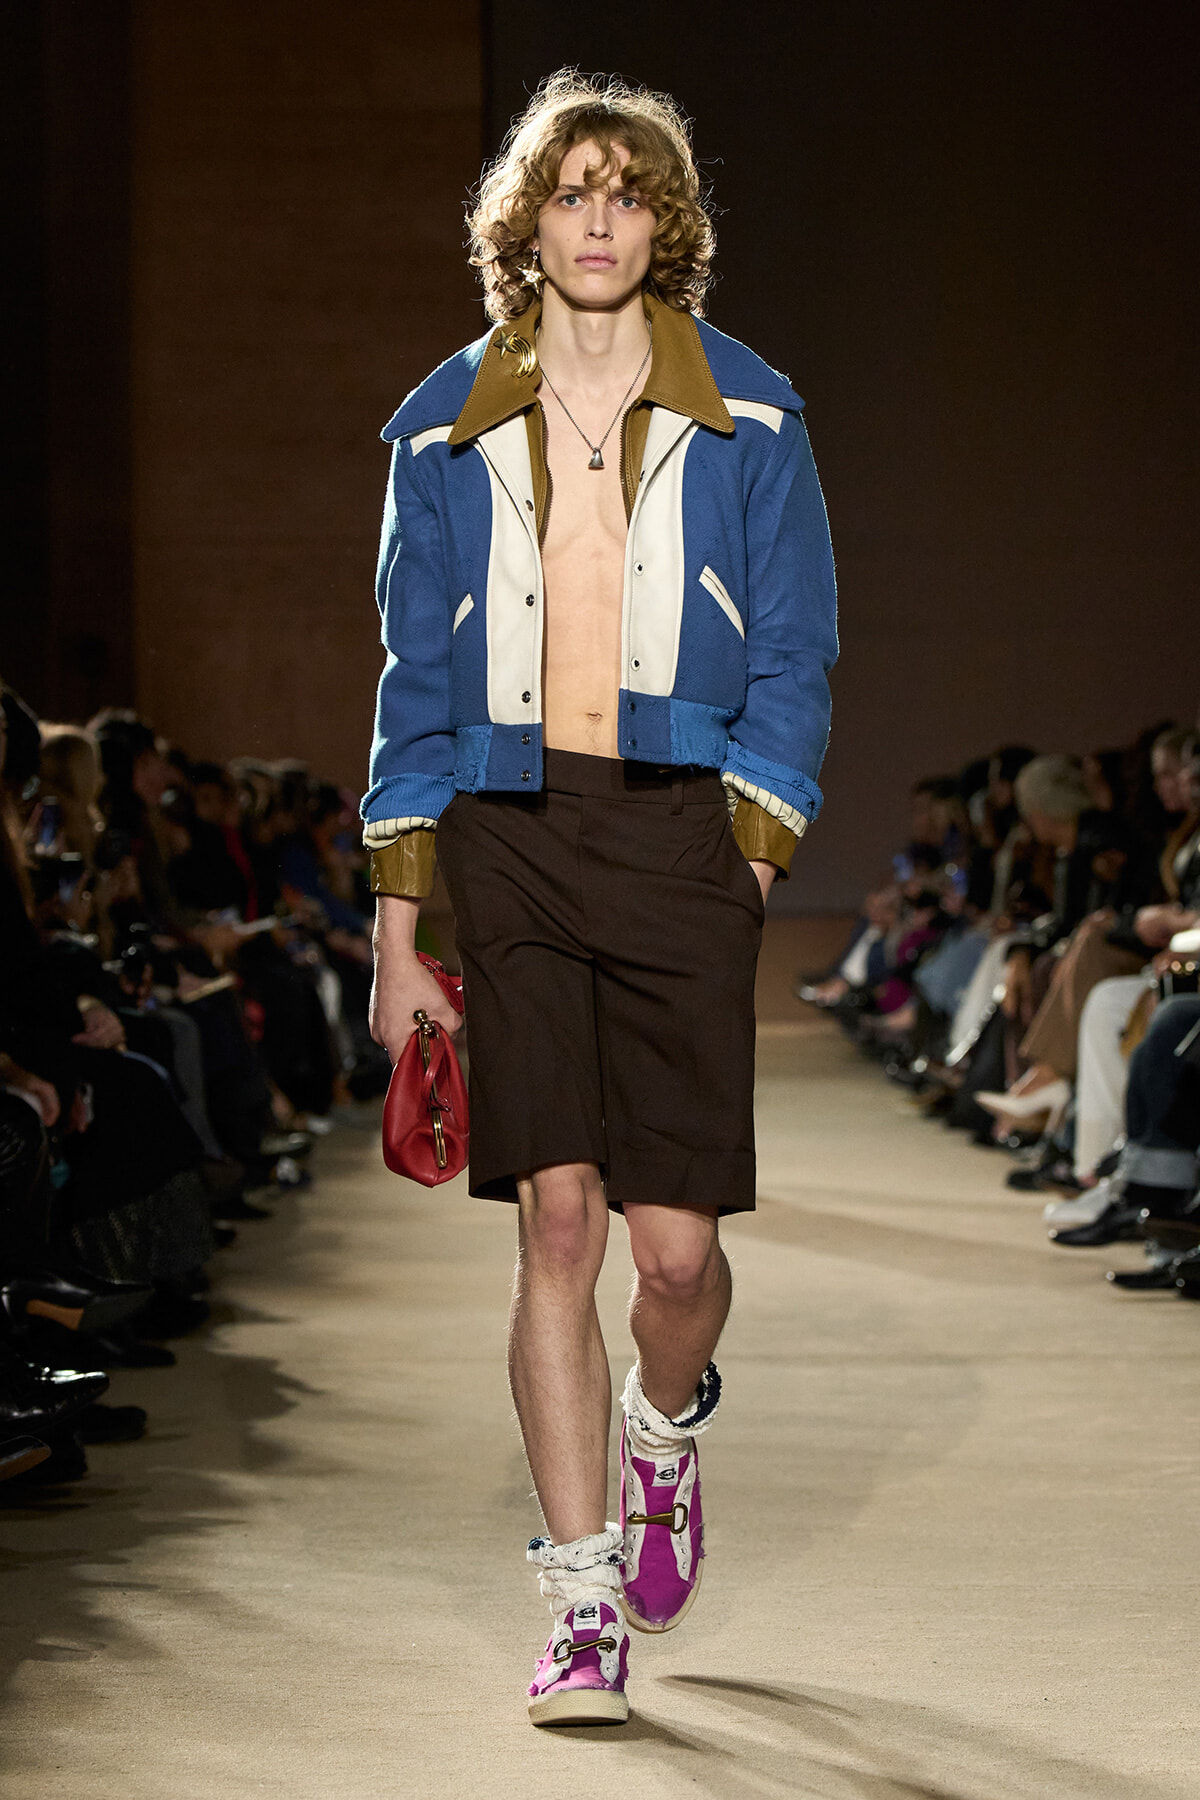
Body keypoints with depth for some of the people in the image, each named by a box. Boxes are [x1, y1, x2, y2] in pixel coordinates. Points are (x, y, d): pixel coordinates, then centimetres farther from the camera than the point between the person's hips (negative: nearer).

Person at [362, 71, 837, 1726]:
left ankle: (665, 1433, 32)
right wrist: (399, 924, 5)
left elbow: (795, 661, 6)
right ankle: (586, 1610, 1)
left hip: (678, 836, -1)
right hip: (506, 836, 1)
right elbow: (416, 687, 10)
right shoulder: (449, 428, 9)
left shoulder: (746, 417, 6)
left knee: (676, 1242, -4)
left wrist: (746, 859, -7)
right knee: (557, 1218, -6)